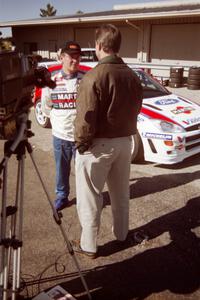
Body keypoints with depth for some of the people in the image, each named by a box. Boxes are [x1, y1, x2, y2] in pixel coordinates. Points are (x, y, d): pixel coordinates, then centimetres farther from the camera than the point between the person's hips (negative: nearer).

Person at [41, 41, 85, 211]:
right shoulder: (52, 81, 1)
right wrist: (61, 117, 4)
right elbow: (46, 105, 12)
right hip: (60, 135, 2)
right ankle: (62, 196, 35)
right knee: (62, 169, 16)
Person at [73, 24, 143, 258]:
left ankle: (88, 246, 21)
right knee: (120, 193, 22)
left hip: (98, 144, -7)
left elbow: (85, 118, -21)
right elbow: (135, 110, 8)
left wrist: (80, 143, -8)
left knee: (89, 198, 8)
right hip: (125, 141, 7)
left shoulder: (94, 77, -19)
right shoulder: (132, 76, 3)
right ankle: (121, 234, 39)